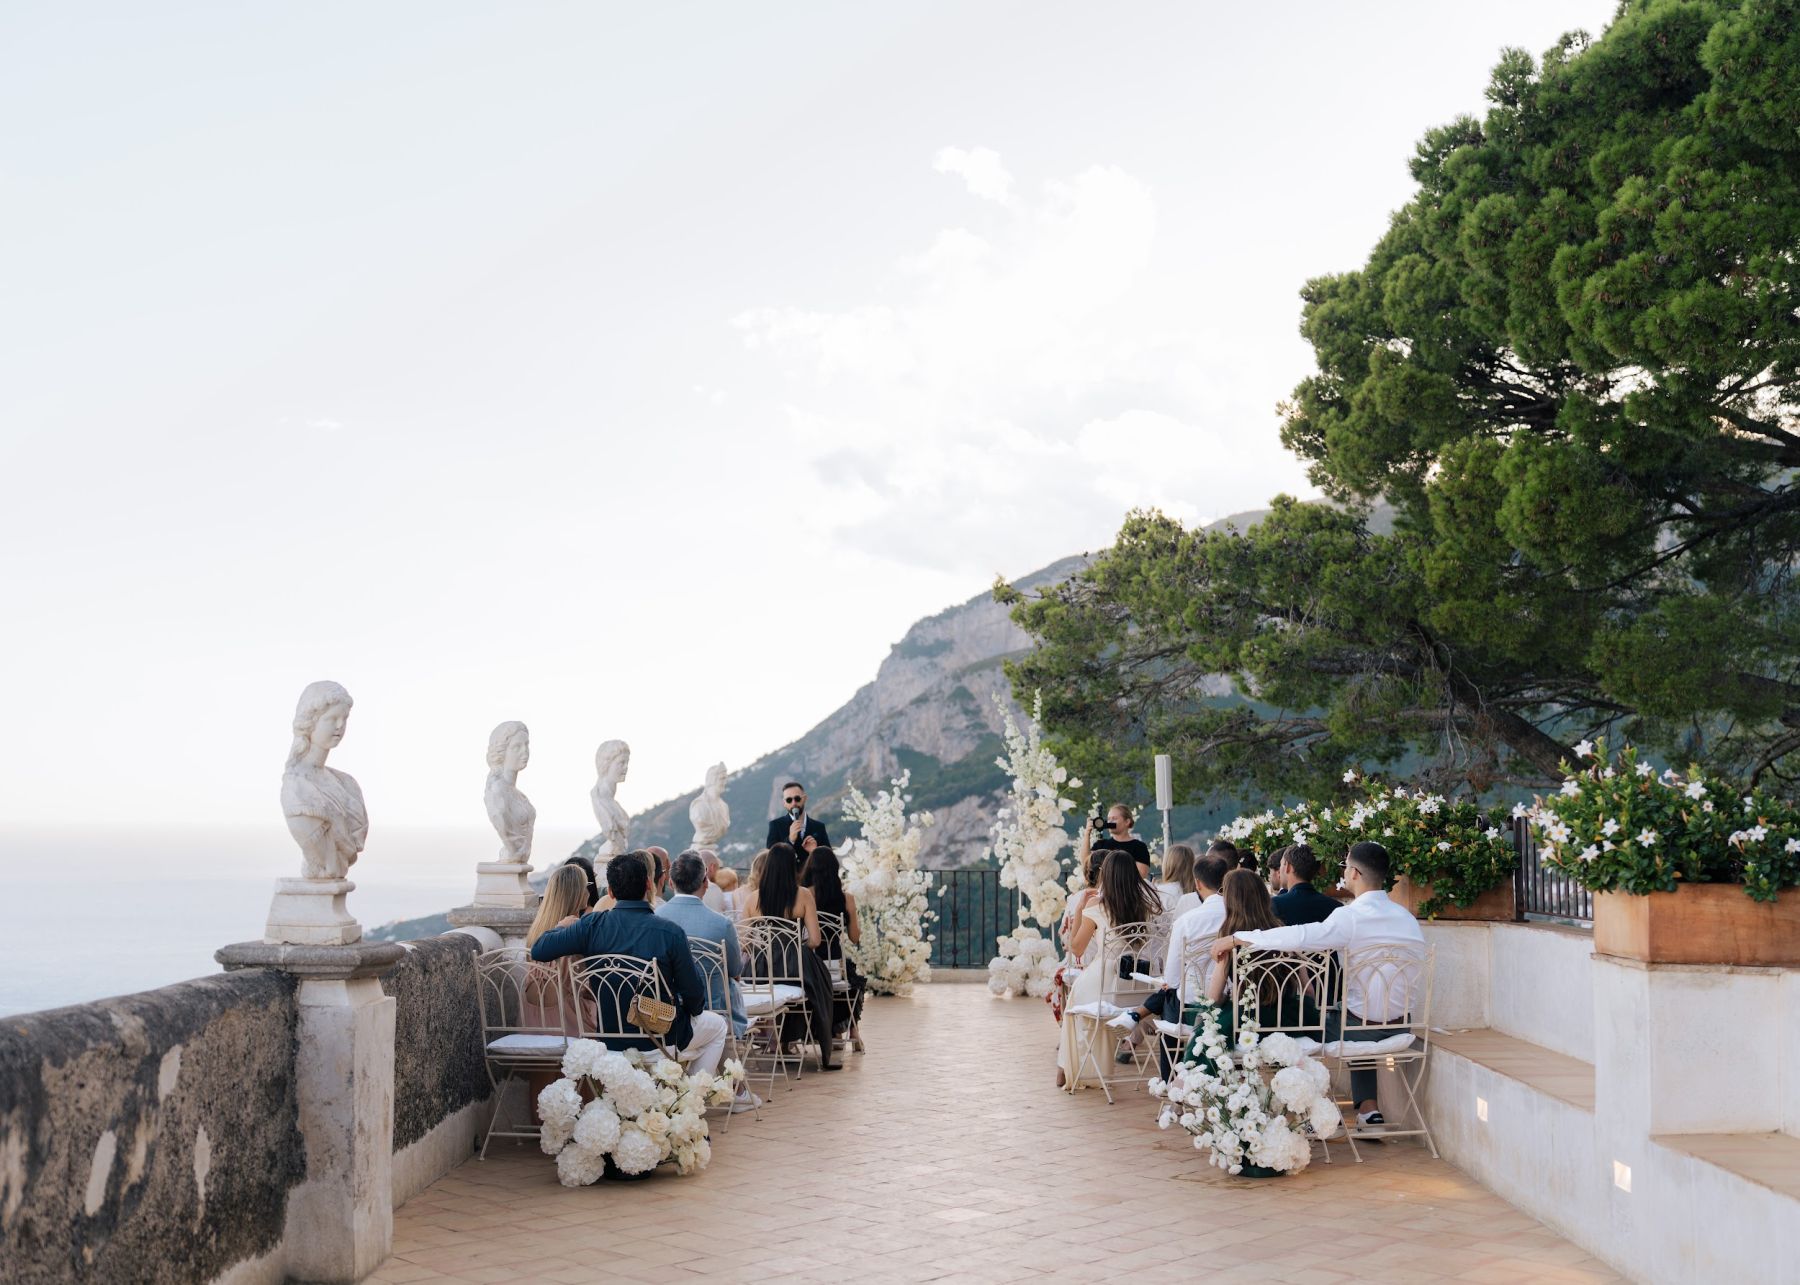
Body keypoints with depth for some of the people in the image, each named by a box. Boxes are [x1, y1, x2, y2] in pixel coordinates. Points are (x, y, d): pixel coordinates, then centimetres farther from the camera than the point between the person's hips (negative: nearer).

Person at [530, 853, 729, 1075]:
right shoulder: (671, 932, -22)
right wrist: (693, 1010, 10)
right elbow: (694, 995, -14)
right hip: (659, 1042, -4)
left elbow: (538, 950, -12)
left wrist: (562, 926, 9)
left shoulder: (592, 925, -15)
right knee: (717, 1025, 26)